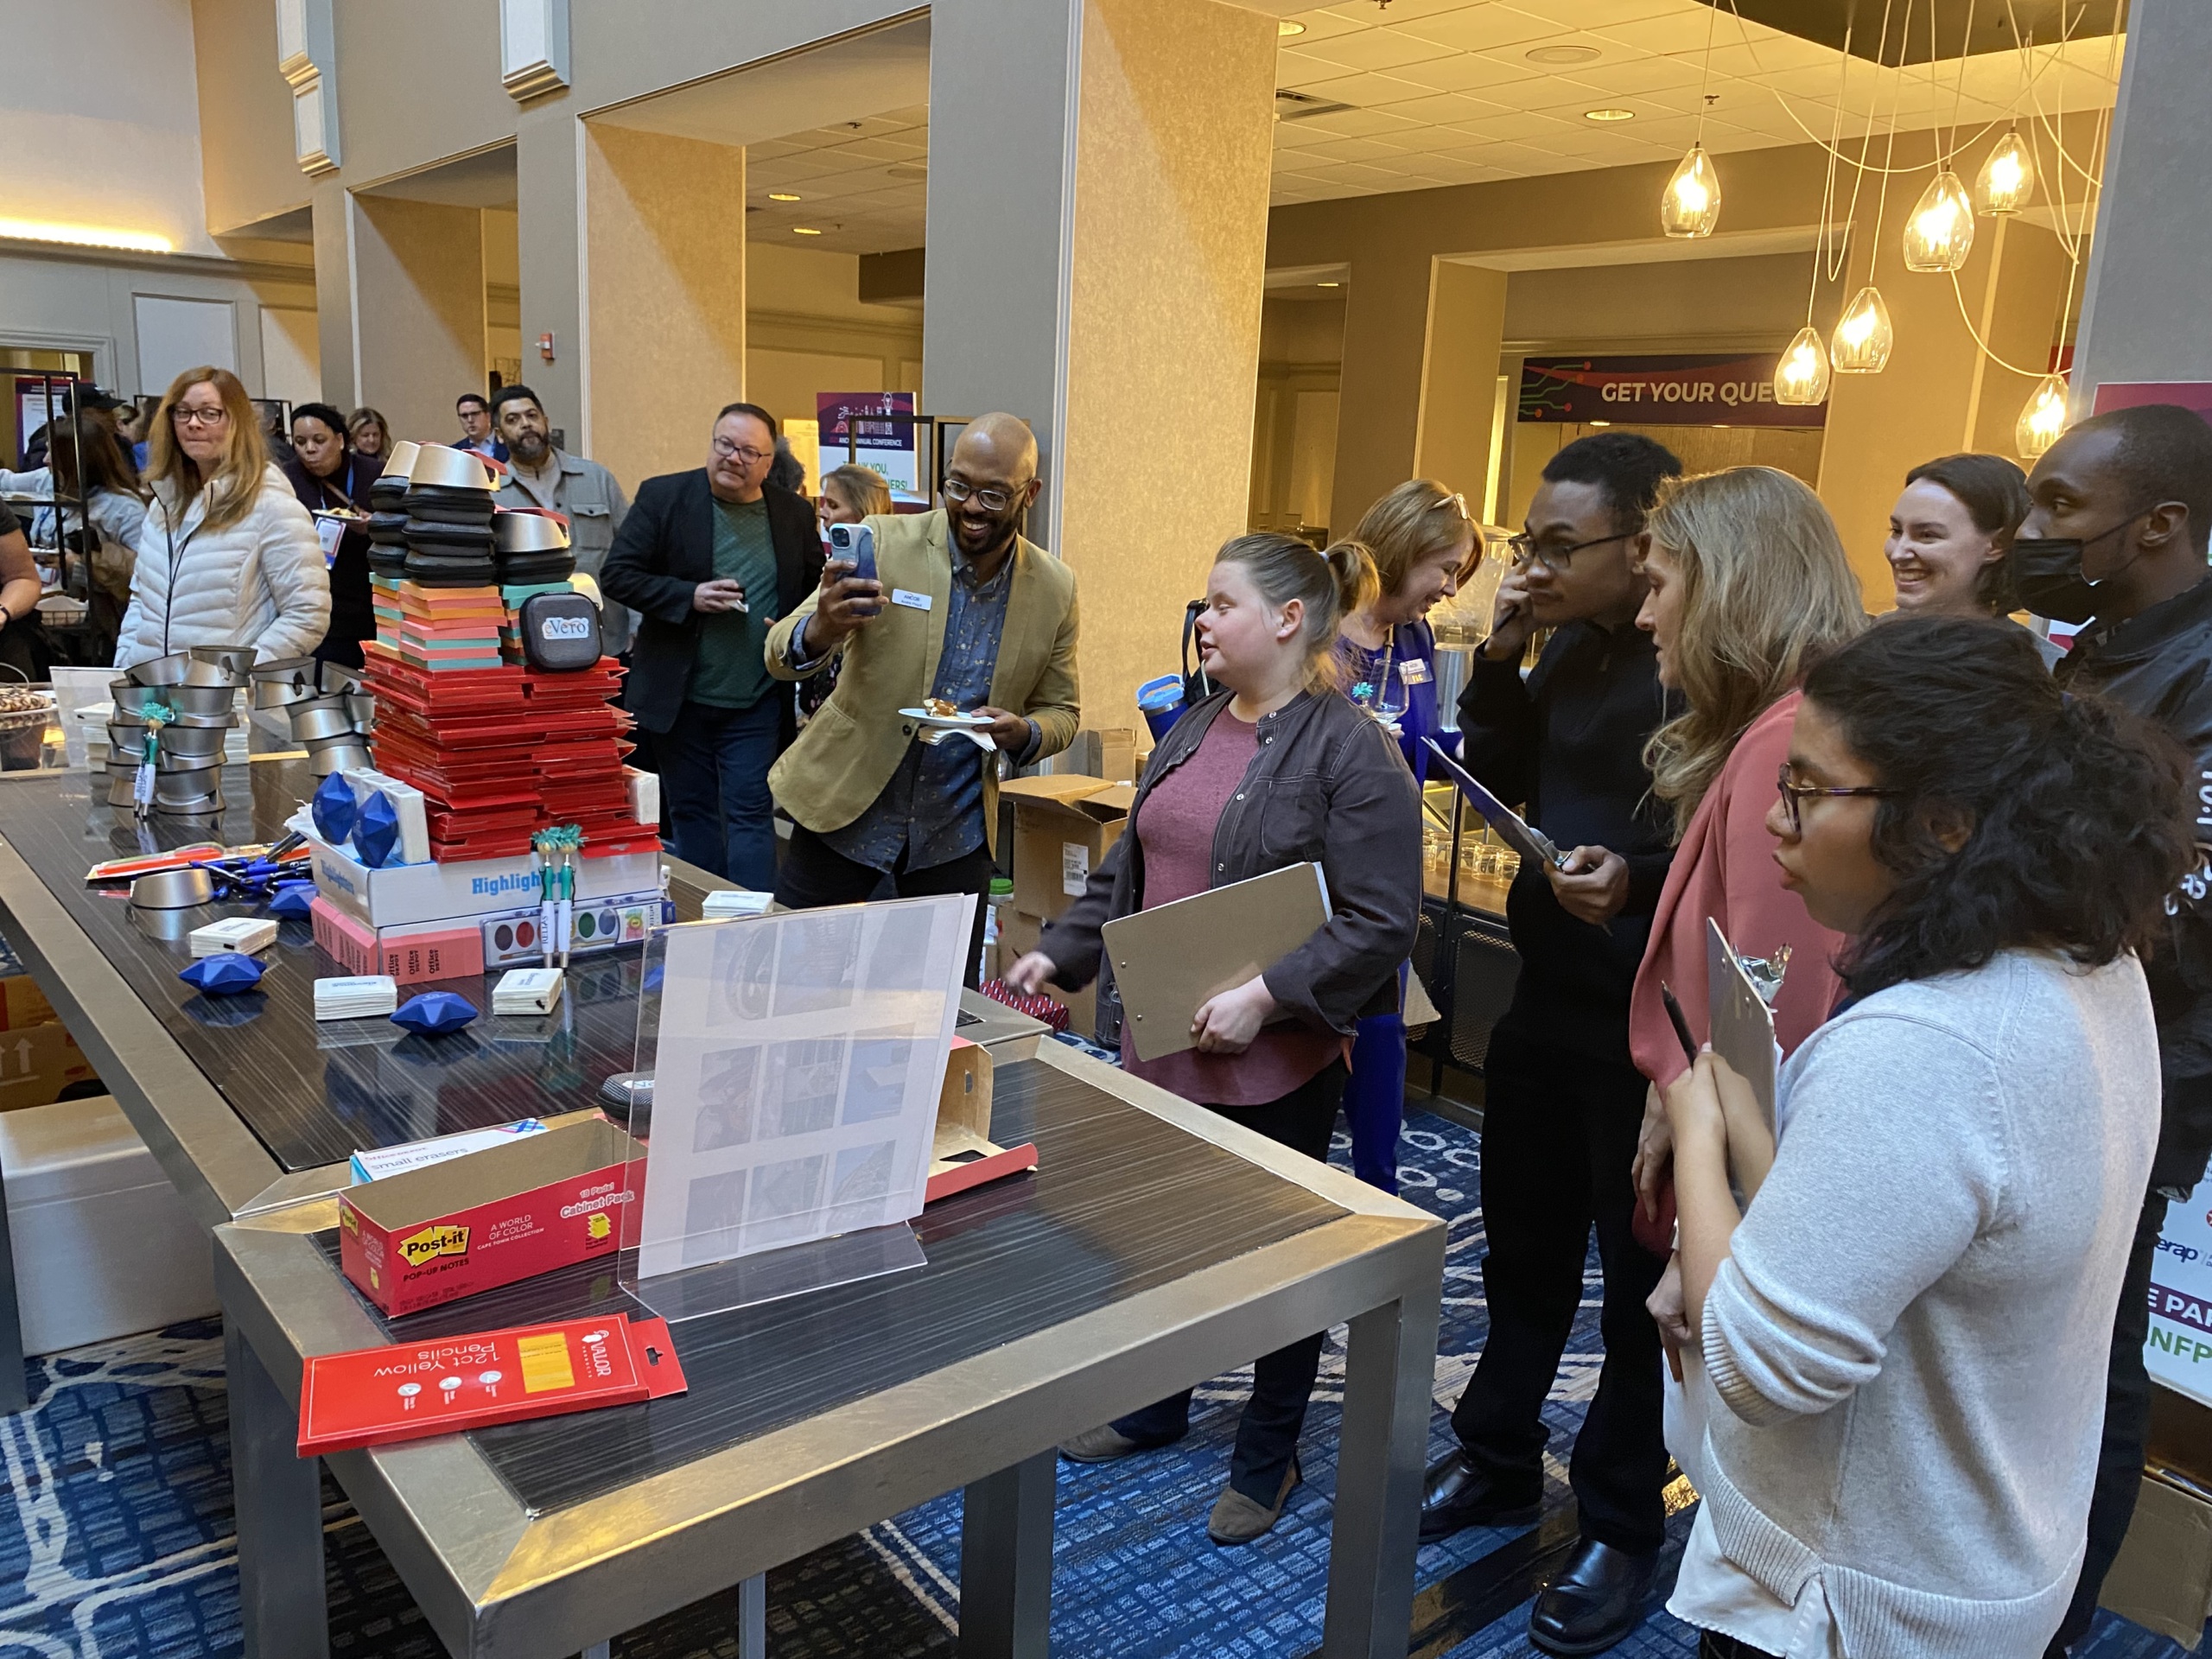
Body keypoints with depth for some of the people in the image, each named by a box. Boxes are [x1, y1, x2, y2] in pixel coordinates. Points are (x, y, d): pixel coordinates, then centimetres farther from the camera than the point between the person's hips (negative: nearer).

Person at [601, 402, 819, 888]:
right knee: (691, 814, 11)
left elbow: (817, 588, 15)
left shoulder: (794, 514, 4)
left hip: (757, 703, 0)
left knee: (751, 815, -1)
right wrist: (689, 597, -17)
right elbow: (617, 574, -4)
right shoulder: (662, 497, -2)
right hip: (680, 697, 0)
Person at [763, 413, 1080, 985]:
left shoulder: (1054, 589, -2)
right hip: (844, 808, -1)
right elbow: (781, 657, -12)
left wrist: (1023, 732, -16)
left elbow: (1061, 711, 8)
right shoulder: (884, 543, -9)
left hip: (955, 835, 2)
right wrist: (822, 628, -36)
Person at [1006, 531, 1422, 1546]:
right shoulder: (1193, 731, 9)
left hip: (1276, 1059, -7)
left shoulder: (1350, 753, -15)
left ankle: (1266, 1460, 32)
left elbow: (1379, 922, -20)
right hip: (1166, 1042, 7)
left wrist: (1266, 997, -26)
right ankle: (1157, 1409, 44)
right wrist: (1059, 952, 8)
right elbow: (1129, 870, 17)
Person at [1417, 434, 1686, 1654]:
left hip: (1647, 1023, -7)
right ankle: (1497, 1460, 40)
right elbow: (1501, 779, 10)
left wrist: (1641, 878, -34)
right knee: (1522, 1244, 20)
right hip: (1547, 994, 8)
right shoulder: (1569, 647, 6)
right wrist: (1499, 659, -3)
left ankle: (1619, 1522, 29)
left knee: (1638, 1274, 10)